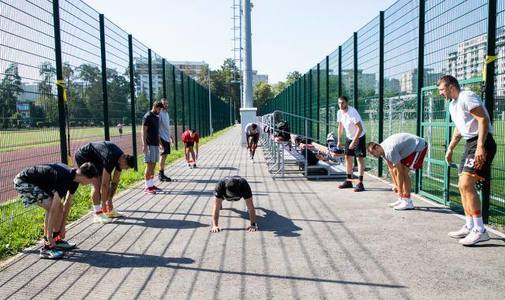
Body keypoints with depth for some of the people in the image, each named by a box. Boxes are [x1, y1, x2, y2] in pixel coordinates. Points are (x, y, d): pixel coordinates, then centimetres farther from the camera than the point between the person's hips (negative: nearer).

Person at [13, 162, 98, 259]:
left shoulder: (74, 178, -4)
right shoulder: (64, 179, -31)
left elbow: (67, 203, 8)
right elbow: (53, 209, -30)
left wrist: (63, 226, 12)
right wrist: (49, 237, -25)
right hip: (23, 182, -9)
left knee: (59, 206, 5)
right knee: (52, 207, -19)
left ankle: (57, 240, 18)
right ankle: (46, 248, -13)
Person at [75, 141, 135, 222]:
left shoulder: (121, 158, -10)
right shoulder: (110, 159, -35)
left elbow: (115, 181, -2)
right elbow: (104, 184, -31)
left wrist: (110, 200, -1)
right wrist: (104, 203, -24)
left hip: (95, 158, 9)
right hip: (83, 157, -9)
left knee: (107, 180, 4)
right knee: (97, 184, -17)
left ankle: (109, 210, 12)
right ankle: (98, 214, -14)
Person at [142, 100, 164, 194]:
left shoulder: (157, 117, 16)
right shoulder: (147, 117, -9)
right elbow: (144, 131, -13)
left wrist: (160, 143, 21)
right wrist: (144, 145, -19)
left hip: (155, 144, 8)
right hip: (149, 144, -8)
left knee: (153, 165, 10)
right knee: (149, 165, -7)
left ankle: (151, 184, 16)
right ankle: (147, 187, -3)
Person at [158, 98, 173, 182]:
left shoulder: (167, 113, 16)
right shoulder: (160, 113, -12)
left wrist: (169, 137, 21)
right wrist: (159, 139, -21)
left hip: (167, 138, 9)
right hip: (162, 138, -9)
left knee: (164, 156, 10)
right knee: (163, 155, -7)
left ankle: (162, 174, 16)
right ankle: (161, 174, -2)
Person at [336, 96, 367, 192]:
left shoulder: (352, 112, -26)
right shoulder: (339, 113, -4)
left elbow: (360, 128, -28)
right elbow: (340, 127, 9)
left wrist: (354, 141, -29)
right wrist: (339, 141, 7)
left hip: (359, 137, -7)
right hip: (349, 137, 8)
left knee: (360, 158, -9)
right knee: (348, 157, 9)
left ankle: (360, 183, -9)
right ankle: (348, 181, 18)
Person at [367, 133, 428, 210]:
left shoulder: (390, 151, -32)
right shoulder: (383, 150, -4)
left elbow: (400, 172, -26)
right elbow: (391, 169, 5)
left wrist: (400, 191, -19)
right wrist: (396, 185, 5)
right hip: (409, 149, 9)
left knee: (404, 171, -19)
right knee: (395, 170, 3)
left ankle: (408, 202, -14)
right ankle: (402, 200, 8)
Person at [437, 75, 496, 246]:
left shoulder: (467, 97, -11)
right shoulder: (453, 104, 20)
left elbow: (484, 119, -21)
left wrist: (480, 147, -29)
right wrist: (450, 149, 25)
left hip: (481, 143, -10)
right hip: (470, 143, 10)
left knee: (467, 184, -19)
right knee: (463, 186, 10)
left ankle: (480, 230, -13)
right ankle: (469, 227, 18)